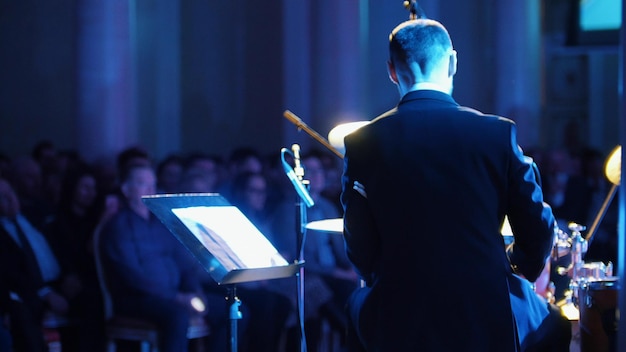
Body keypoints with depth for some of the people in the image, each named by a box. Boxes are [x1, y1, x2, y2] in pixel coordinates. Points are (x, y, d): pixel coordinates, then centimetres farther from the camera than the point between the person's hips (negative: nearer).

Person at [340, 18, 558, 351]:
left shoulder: (362, 143, -5)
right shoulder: (498, 133, -6)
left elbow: (361, 250, -2)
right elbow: (537, 231, 0)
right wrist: (516, 268, 21)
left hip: (399, 324, 0)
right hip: (486, 322, 0)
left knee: (358, 303, 34)